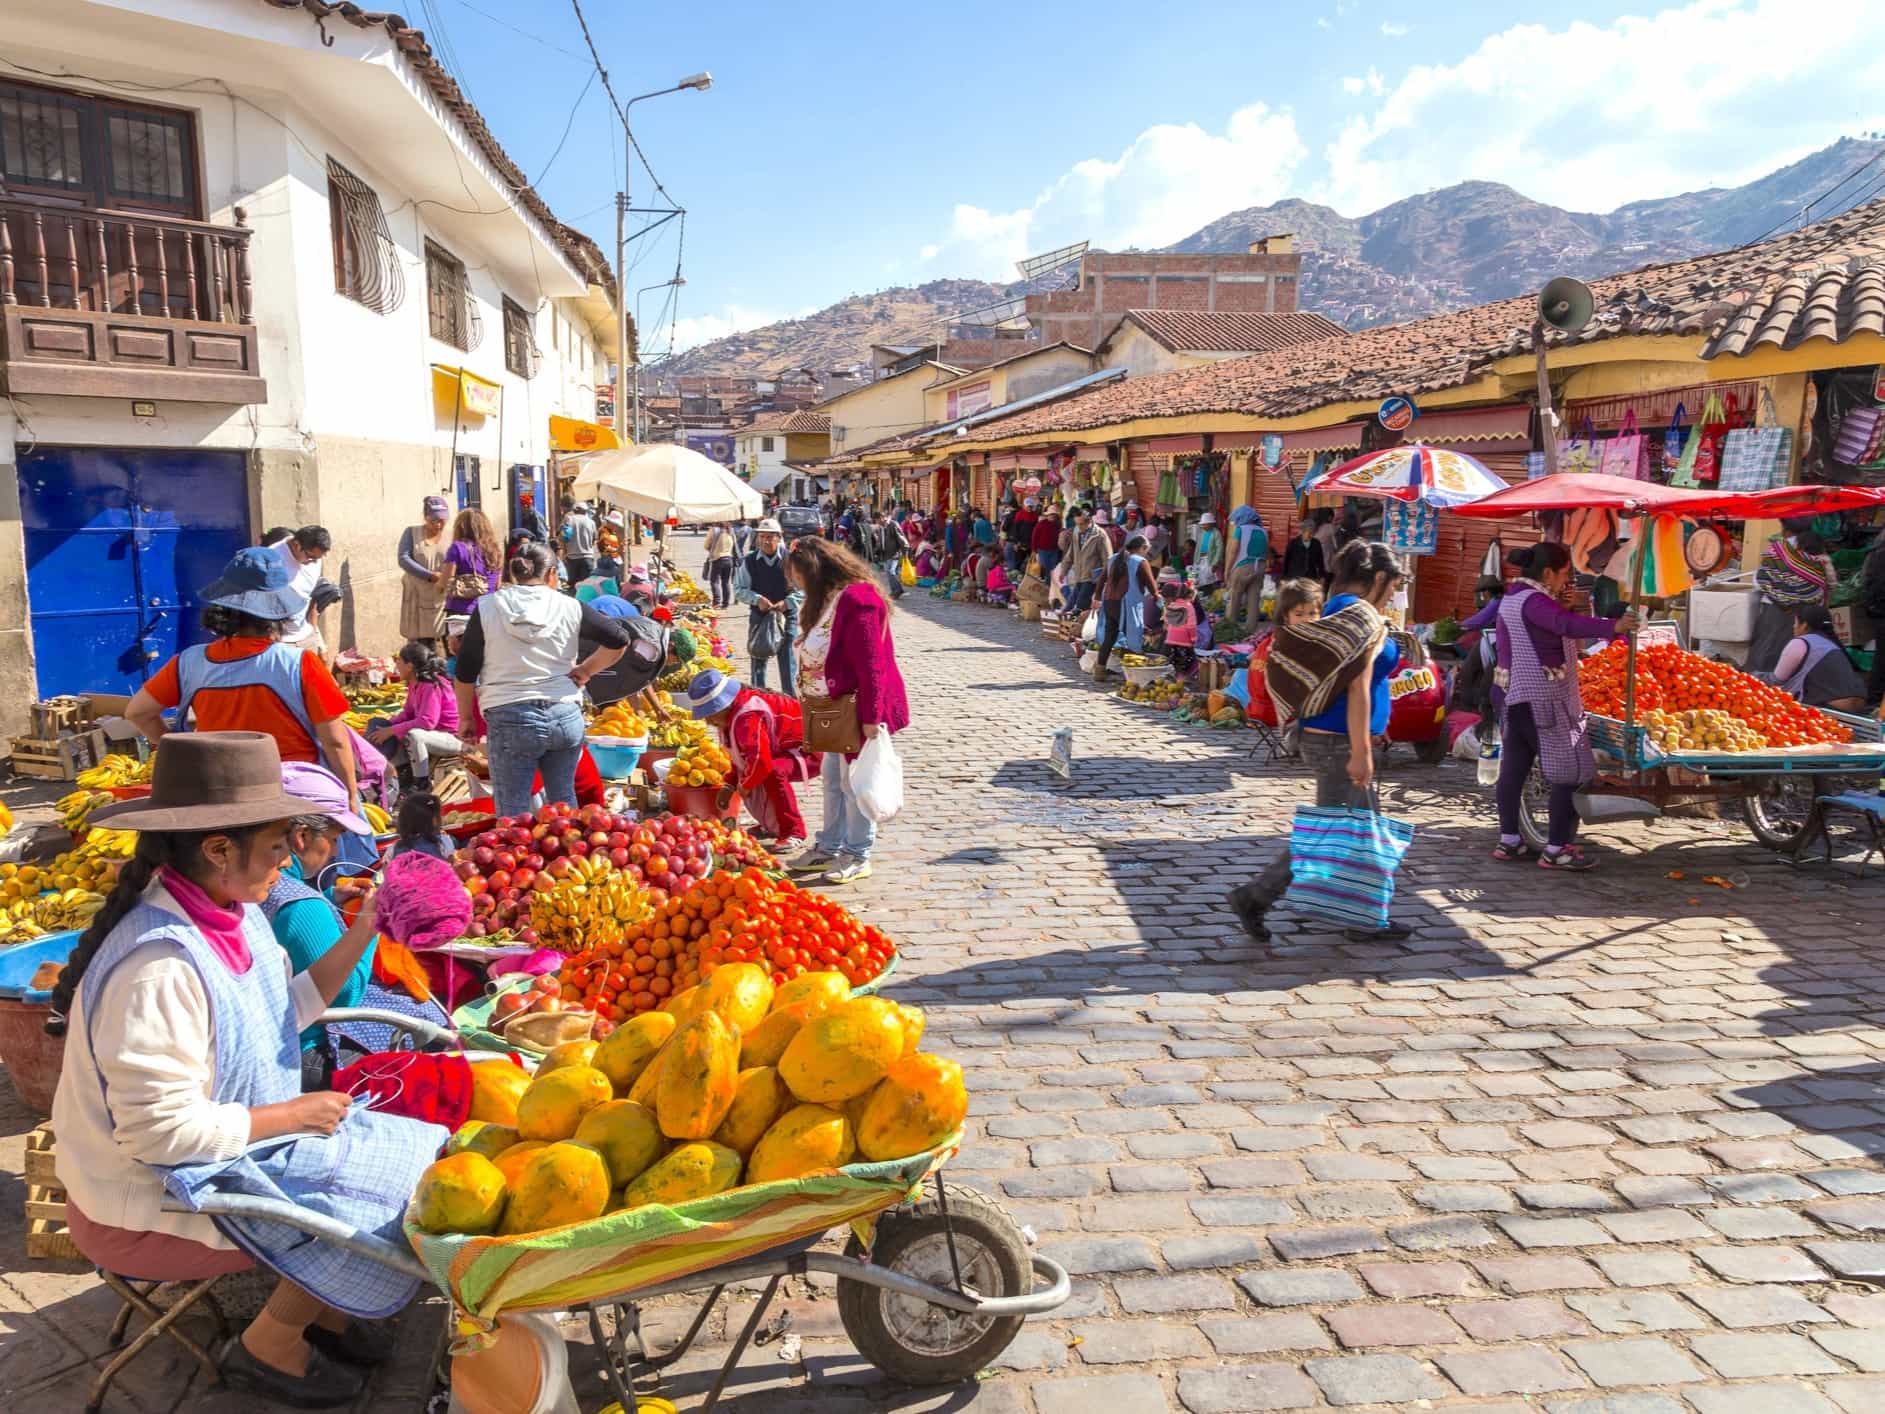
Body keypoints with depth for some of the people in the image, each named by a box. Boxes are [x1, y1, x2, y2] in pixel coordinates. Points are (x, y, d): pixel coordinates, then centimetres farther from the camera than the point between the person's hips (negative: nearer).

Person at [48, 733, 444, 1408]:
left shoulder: (229, 913, -3)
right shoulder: (161, 966, -32)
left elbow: (283, 1014, 7)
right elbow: (160, 1129, -30)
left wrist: (359, 935, -2)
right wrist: (289, 1115, -19)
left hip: (221, 1147, 9)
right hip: (155, 1199, -9)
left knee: (402, 1157, 7)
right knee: (382, 1202, -8)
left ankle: (320, 1310, 22)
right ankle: (267, 1347, 13)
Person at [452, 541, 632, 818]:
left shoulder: (487, 608, 1)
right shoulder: (569, 608, 2)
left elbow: (465, 670, 4)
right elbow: (619, 640, 0)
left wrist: (466, 718, 15)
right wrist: (585, 670, 11)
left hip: (510, 720, -2)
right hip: (566, 717, 2)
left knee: (513, 814, 4)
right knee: (564, 802, 17)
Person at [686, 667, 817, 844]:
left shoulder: (748, 718, -32)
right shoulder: (730, 716, 2)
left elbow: (761, 761, -38)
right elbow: (741, 757, 16)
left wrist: (745, 785, -19)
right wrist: (729, 786, 4)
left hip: (809, 751, -11)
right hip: (784, 750, 11)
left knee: (774, 772, -35)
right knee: (746, 777, 7)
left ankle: (793, 831, -22)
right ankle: (771, 826, 24)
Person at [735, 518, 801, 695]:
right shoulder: (749, 562, 0)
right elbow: (739, 590, 3)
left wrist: (787, 602, -14)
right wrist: (757, 599, -14)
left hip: (787, 617, -2)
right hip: (759, 617, 2)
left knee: (788, 662, 0)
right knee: (758, 661, 10)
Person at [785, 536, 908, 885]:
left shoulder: (856, 599, -21)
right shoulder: (829, 599, 12)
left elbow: (871, 663, -23)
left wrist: (871, 716, -23)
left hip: (856, 708, -10)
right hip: (834, 709, 10)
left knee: (854, 782, 0)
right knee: (832, 780, 16)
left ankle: (858, 857, 12)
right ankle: (829, 848, 27)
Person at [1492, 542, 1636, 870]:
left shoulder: (1511, 599, 14)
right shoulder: (1534, 601, -18)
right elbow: (1567, 623, -35)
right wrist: (1612, 627, -44)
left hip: (1516, 696, 10)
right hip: (1546, 699, -10)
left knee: (1513, 767, 12)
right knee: (1570, 772, -4)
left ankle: (1508, 841, 18)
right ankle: (1556, 849, -4)